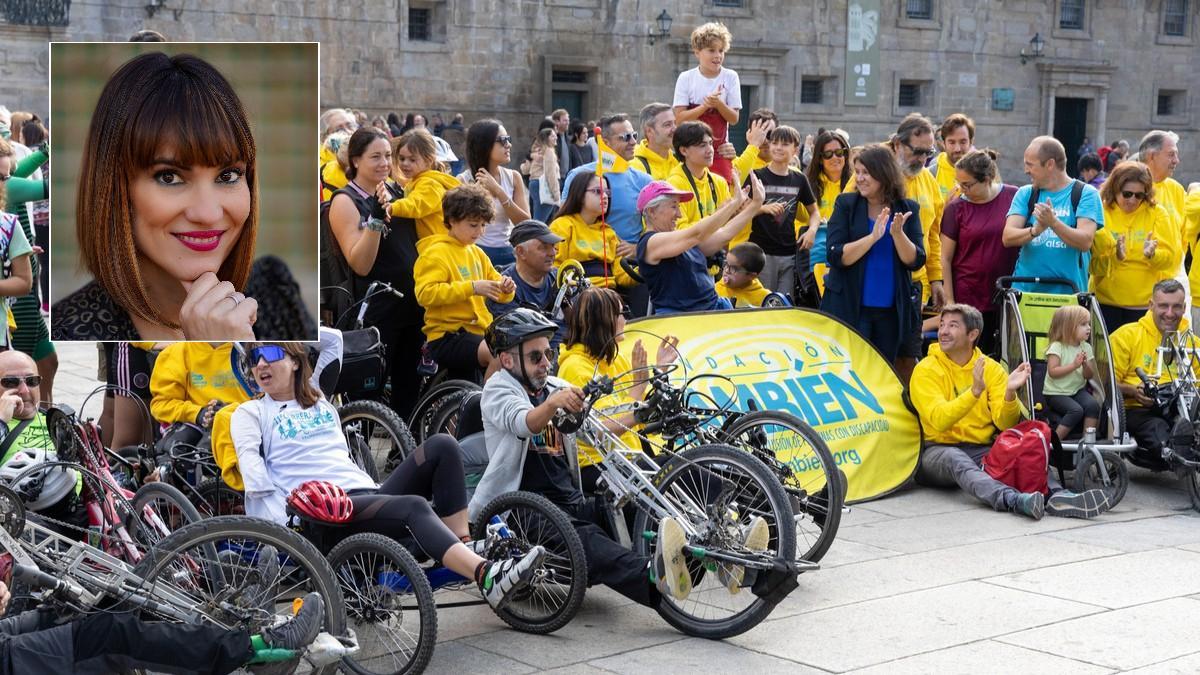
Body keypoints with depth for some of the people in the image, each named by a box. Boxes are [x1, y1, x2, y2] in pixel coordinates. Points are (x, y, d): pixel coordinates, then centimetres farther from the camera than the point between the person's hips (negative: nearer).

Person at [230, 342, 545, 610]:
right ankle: (487, 577, -56)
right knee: (415, 507, -35)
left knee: (441, 446, -15)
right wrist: (278, 529, -12)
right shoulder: (250, 414, 11)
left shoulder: (321, 404, 28)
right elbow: (256, 480, 0)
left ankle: (464, 546, -23)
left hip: (368, 492, 7)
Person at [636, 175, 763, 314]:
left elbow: (724, 234, 13)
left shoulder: (684, 239, 19)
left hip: (713, 308, 8)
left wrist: (755, 204, 7)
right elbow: (697, 234, -17)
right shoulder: (651, 242, -8)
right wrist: (734, 203, -16)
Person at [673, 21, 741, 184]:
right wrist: (705, 105, -21)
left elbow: (734, 118, 0)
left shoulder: (730, 77, 0)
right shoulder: (686, 78, -2)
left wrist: (718, 104, -20)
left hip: (720, 148, 1)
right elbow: (679, 118, -8)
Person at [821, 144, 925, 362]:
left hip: (891, 309, 3)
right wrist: (873, 236, -22)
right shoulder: (846, 204, -2)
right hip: (849, 307, -3)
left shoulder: (907, 209, 3)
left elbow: (916, 262, -3)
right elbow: (835, 256, -12)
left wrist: (898, 234, -19)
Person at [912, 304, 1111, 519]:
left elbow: (1005, 424, -3)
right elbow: (940, 420, -21)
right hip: (939, 450, -4)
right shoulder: (926, 370, -3)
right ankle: (1012, 500, -60)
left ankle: (1055, 495, -50)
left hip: (982, 449, 4)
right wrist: (975, 391, -32)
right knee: (955, 460, -37)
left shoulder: (991, 368, 7)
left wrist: (1010, 393, -22)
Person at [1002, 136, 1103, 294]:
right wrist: (1036, 230, -21)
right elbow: (1008, 238, -2)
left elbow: (1085, 242, -11)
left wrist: (1053, 223, -26)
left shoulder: (1086, 194, 1)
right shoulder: (1025, 194, 10)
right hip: (1024, 289, 3)